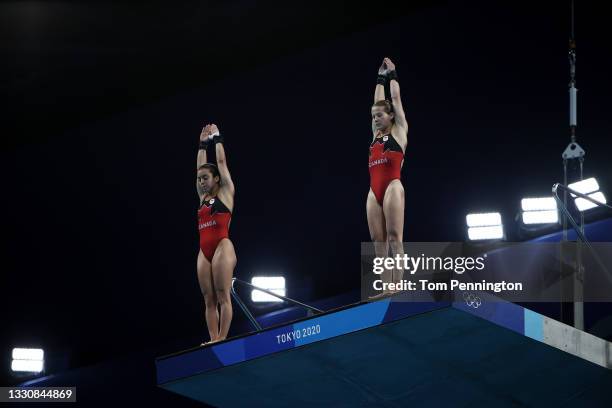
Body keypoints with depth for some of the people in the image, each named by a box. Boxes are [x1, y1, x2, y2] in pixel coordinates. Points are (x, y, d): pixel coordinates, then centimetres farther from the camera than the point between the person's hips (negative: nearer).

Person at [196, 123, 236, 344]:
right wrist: (202, 145, 29)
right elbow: (200, 168, 26)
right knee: (209, 299, 0)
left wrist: (217, 139, 17)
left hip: (222, 247, -7)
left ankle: (221, 339, -19)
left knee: (222, 295, -12)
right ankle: (213, 340, -5)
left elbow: (221, 162, 8)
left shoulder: (225, 192, 7)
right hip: (204, 251, 7)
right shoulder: (204, 197, 21)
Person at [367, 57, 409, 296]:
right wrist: (381, 78, 35)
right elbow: (378, 101, 29)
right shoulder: (377, 134, 23)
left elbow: (396, 98, 13)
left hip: (392, 186, -6)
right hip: (374, 191, 7)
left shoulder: (399, 130, 9)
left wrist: (392, 74, 24)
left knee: (394, 237, -13)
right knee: (378, 240, -2)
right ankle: (386, 287, -7)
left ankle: (397, 286, -20)